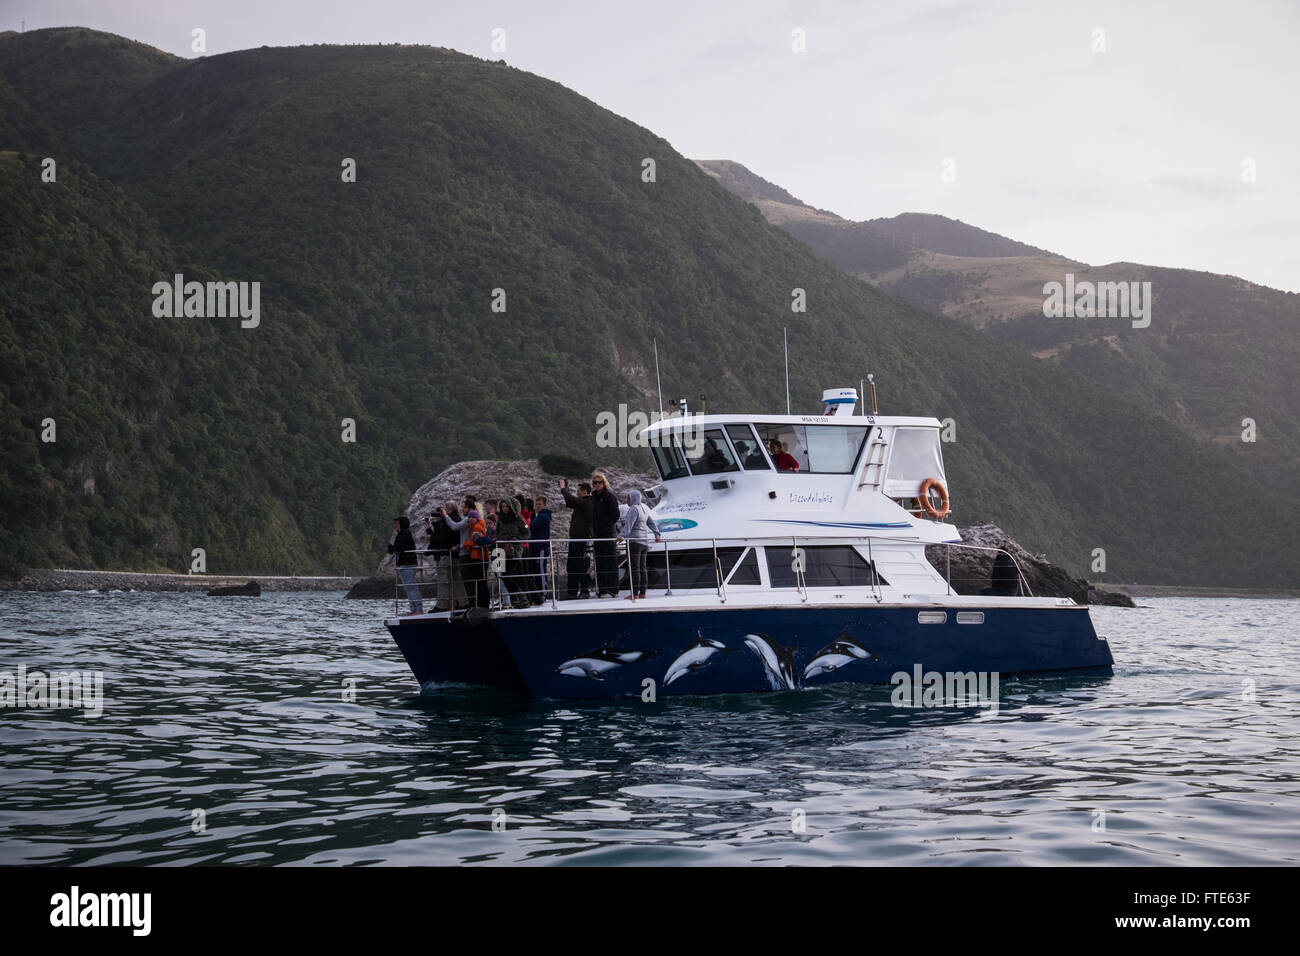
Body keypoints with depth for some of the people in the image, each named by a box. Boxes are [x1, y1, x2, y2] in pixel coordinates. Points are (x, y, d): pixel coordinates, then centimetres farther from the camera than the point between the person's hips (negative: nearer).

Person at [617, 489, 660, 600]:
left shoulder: (633, 509, -12)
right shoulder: (644, 508, 15)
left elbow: (629, 524, -25)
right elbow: (651, 523, 22)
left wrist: (622, 535, -34)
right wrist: (657, 534, 29)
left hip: (634, 541, -9)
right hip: (644, 541, 9)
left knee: (634, 568, -8)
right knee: (642, 568, 10)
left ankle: (635, 594, -10)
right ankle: (642, 593, 10)